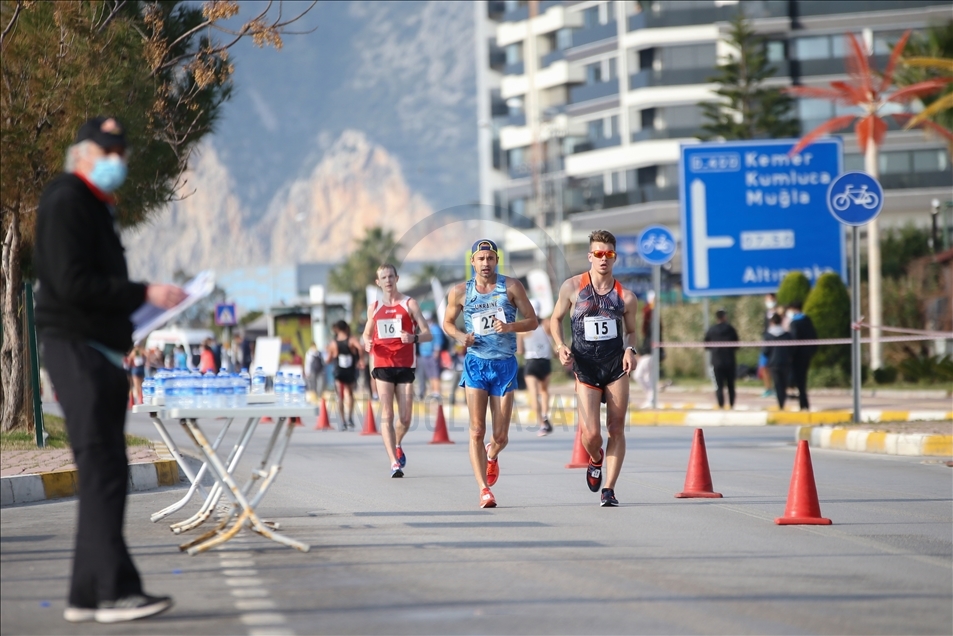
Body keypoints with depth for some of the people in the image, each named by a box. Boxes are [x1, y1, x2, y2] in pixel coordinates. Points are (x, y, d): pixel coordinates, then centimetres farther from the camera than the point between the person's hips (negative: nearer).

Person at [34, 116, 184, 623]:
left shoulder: (97, 207, 23)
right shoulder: (65, 202, -9)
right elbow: (73, 282, -19)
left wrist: (150, 302, 14)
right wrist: (144, 294, -18)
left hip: (101, 351, 10)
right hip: (75, 347, -10)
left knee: (103, 474, 9)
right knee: (102, 470, -14)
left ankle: (86, 596, 11)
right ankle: (115, 591, -17)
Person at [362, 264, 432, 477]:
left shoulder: (410, 304, 3)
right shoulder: (374, 308, 12)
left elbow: (428, 334, -1)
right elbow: (367, 334, 25)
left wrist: (414, 337, -24)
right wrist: (367, 343, 0)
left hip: (405, 366, -1)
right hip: (382, 366, 1)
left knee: (405, 418, 0)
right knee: (387, 415, -10)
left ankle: (397, 446, 31)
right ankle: (394, 462, -13)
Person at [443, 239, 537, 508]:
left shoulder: (511, 287, 0)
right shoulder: (459, 292, 3)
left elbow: (533, 321, 1)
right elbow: (447, 323, 16)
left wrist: (510, 326, -18)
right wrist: (459, 335, -6)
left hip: (505, 364, 0)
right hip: (476, 363, 0)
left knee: (501, 436, 3)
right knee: (477, 430, -10)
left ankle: (491, 455, 39)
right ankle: (484, 490, -5)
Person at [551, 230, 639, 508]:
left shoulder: (625, 296, 2)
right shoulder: (572, 287, 0)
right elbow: (556, 318, 12)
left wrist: (630, 349, -5)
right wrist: (560, 346, -5)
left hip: (616, 365, 1)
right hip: (585, 367, -1)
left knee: (616, 430, -2)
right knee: (591, 434, -8)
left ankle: (609, 489, 6)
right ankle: (596, 460, 28)